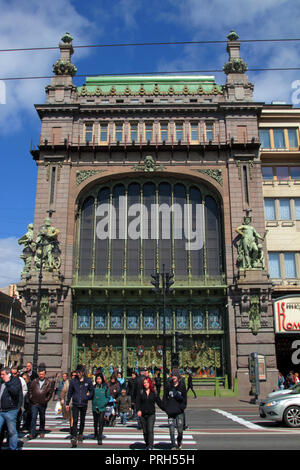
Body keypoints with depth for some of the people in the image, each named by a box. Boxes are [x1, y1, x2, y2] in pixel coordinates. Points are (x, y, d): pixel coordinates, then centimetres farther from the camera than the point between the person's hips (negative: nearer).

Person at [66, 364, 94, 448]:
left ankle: (80, 434, 33)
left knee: (82, 421, 14)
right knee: (75, 421, -8)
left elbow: (92, 391, 10)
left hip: (84, 404, 1)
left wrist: (88, 396, -6)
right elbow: (69, 393, 7)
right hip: (75, 404, -1)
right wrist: (67, 403, 7)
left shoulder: (88, 381, -2)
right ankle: (74, 438, -9)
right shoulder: (73, 381, -1)